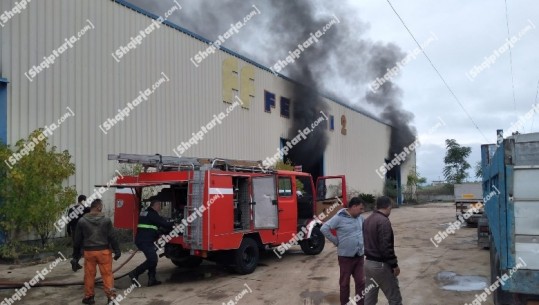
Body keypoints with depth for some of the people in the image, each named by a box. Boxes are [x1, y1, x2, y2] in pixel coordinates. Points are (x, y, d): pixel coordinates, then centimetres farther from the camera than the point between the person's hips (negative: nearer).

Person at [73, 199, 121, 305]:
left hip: (89, 251, 1)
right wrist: (117, 250, 2)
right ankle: (110, 295, 3)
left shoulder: (82, 221, -1)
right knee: (107, 274, 4)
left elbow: (78, 239, 5)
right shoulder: (106, 220, -6)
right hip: (104, 251, -1)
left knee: (89, 275, 11)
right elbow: (112, 237, -4)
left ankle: (89, 297, 19)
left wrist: (76, 253, 15)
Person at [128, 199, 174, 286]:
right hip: (145, 241, -10)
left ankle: (152, 279, 14)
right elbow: (163, 223, -9)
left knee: (153, 259, 14)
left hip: (140, 240, 10)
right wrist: (173, 225, 7)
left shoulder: (144, 213, 21)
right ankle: (134, 273, -10)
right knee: (152, 259, -12)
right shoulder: (152, 214, -9)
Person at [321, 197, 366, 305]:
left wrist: (361, 240, 12)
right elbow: (324, 229, -20)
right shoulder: (339, 218, -15)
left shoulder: (360, 218, 5)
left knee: (361, 282, 9)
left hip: (359, 256, 5)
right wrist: (336, 241, -14)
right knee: (344, 283, 9)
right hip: (346, 256, -5)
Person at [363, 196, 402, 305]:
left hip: (368, 262, 9)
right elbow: (386, 247, -23)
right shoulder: (384, 221, -19)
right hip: (381, 264, -9)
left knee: (369, 296, 15)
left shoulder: (368, 220, 10)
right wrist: (394, 264, -15)